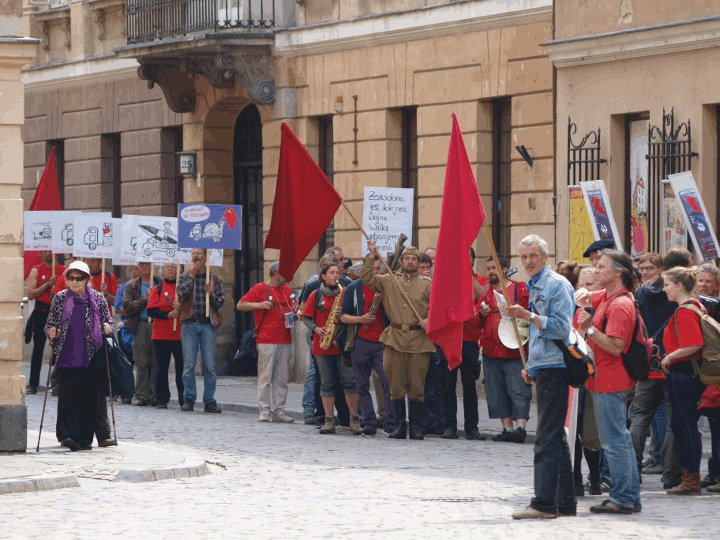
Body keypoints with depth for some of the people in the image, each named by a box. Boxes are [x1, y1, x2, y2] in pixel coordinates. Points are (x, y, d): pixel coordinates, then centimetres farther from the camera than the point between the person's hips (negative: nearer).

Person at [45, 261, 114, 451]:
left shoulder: (98, 299, 6)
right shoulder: (59, 299, 7)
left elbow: (109, 321, 14)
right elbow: (50, 323, 11)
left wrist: (108, 328, -8)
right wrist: (51, 332, -10)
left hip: (90, 358, 1)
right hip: (66, 357, -1)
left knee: (89, 398, 1)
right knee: (68, 395, -13)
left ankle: (85, 439, 8)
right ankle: (68, 435, -17)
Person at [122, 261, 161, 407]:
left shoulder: (161, 284, 13)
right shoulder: (132, 286, 14)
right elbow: (127, 307, 2)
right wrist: (144, 299, -7)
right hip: (140, 327, 0)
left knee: (157, 362, -4)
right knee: (142, 363, -4)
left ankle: (155, 396, 0)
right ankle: (142, 396, -1)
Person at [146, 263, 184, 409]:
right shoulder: (158, 289, 8)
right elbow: (151, 311, 0)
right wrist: (168, 315, -13)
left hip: (180, 335, 1)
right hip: (161, 335, -1)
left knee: (182, 367, -1)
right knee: (162, 368, 0)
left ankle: (184, 399, 7)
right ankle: (162, 399, 6)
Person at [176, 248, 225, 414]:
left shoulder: (214, 279, 11)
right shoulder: (184, 277, 11)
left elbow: (221, 302, 6)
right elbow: (181, 293, -8)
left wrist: (211, 294, -12)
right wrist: (192, 276, -5)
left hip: (208, 325, 0)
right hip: (190, 324, 0)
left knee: (210, 364, -1)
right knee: (189, 364, -3)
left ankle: (209, 401, 4)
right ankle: (188, 400, 2)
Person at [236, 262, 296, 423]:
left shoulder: (287, 290, 18)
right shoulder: (260, 288, -1)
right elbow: (240, 305, -2)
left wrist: (295, 315, 7)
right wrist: (259, 305, -16)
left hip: (285, 341, 6)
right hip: (266, 341, -6)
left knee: (281, 379, 5)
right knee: (265, 378, -6)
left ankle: (279, 411, 8)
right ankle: (264, 411, -3)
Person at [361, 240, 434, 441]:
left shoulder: (427, 284, 9)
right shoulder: (389, 281, 14)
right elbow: (366, 277, 7)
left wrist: (430, 320, -12)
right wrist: (372, 255, 0)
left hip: (419, 339, -2)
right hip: (395, 339, 2)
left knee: (417, 385, -2)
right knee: (396, 384, 1)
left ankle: (416, 427, 6)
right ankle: (399, 426, 7)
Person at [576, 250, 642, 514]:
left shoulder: (619, 304, -18)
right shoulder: (606, 297, 11)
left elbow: (616, 346, -24)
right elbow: (581, 300, 30)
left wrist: (590, 329, -20)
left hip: (609, 382, -10)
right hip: (605, 380, 10)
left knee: (614, 440, -7)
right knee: (620, 439, 14)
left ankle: (622, 498, -4)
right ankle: (630, 497, 19)